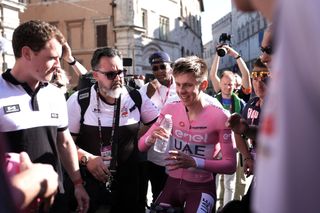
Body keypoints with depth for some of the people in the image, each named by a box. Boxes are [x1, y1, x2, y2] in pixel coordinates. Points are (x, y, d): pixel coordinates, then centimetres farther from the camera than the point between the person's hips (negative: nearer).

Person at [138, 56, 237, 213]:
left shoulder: (220, 117, -15)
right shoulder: (170, 109, -4)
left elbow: (230, 165, -14)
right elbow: (141, 146, 1)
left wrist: (194, 162, -28)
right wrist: (151, 139, -22)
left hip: (201, 187, -3)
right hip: (172, 182, 4)